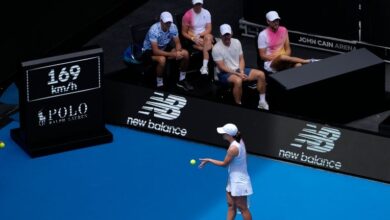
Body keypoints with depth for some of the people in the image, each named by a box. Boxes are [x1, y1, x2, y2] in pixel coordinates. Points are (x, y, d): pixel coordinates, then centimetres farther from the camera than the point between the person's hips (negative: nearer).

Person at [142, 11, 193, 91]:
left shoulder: (173, 27, -15)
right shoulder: (154, 30, -32)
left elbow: (177, 43, -5)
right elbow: (155, 51, -34)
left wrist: (178, 52, -28)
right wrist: (172, 54, -38)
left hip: (165, 47, 6)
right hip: (150, 50, -6)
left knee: (185, 53, -9)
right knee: (162, 59, -37)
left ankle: (182, 80, 8)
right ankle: (159, 86, -19)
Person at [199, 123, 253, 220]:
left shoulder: (233, 148, -26)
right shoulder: (239, 141, 0)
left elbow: (224, 163, -14)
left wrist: (208, 160, -5)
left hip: (239, 182, -9)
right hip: (233, 180, 9)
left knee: (243, 208, 0)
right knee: (231, 205, 12)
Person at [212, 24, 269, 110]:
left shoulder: (236, 42, 2)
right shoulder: (216, 48, -16)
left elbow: (241, 59, 8)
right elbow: (222, 67, -17)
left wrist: (241, 71, -11)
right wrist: (238, 74, -22)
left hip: (238, 70, 6)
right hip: (225, 73, -6)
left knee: (261, 74, -10)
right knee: (238, 80, -40)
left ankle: (262, 101, 0)